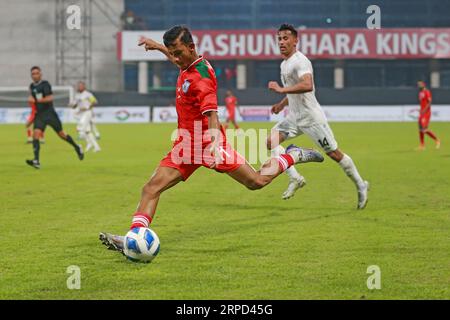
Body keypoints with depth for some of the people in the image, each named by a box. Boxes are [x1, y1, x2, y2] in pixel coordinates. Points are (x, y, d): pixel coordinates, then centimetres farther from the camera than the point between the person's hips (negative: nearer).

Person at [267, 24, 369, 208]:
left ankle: (360, 185, 13)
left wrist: (281, 89, -35)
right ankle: (295, 178, -4)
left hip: (311, 117, -9)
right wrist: (282, 104, 18)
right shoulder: (284, 64, 14)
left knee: (334, 153, -3)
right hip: (294, 117, 9)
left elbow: (307, 85, -36)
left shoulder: (300, 61, -17)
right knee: (271, 141, -7)